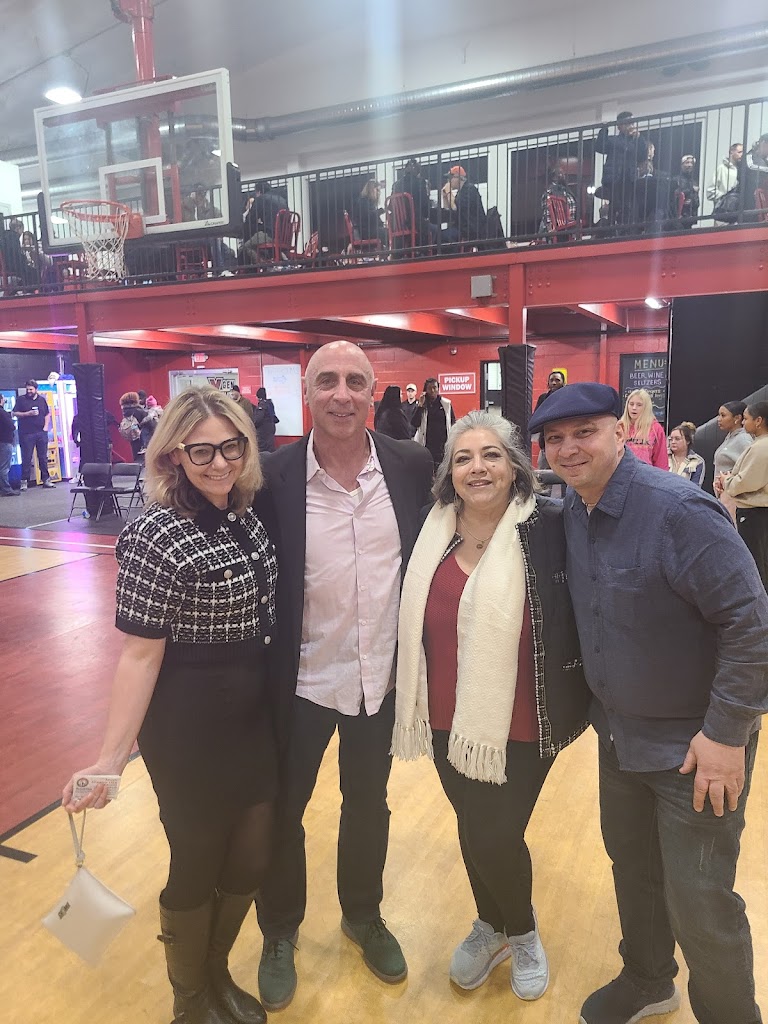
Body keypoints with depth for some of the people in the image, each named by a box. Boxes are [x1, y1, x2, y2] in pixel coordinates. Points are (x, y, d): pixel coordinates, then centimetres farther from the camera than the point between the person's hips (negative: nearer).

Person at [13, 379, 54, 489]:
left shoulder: (42, 400, 12)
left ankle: (46, 479, 12)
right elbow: (15, 413, 0)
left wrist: (46, 426, 2)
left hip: (41, 433, 3)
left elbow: (47, 414, 15)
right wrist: (28, 413, -13)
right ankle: (24, 481, 2)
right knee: (26, 458, -2)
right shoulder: (21, 399, 3)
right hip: (27, 434, -3)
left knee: (43, 457, 6)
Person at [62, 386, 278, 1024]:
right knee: (198, 861, 13)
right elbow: (140, 655, -17)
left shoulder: (249, 515, 0)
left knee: (252, 857, 18)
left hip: (255, 716, 7)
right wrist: (112, 756, -17)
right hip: (190, 728, -6)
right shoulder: (156, 538, -20)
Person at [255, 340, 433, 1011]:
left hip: (381, 677, 2)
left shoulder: (411, 466, -9)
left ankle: (364, 917, 50)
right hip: (301, 680, -2)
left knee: (369, 807, 23)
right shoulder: (275, 475, -15)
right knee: (282, 812, 17)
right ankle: (280, 933, 45)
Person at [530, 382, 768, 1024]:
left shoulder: (676, 510, -25)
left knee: (699, 907, 6)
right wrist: (599, 704, 10)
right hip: (619, 732, 7)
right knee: (632, 866, 24)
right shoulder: (571, 508, -2)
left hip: (694, 746, -7)